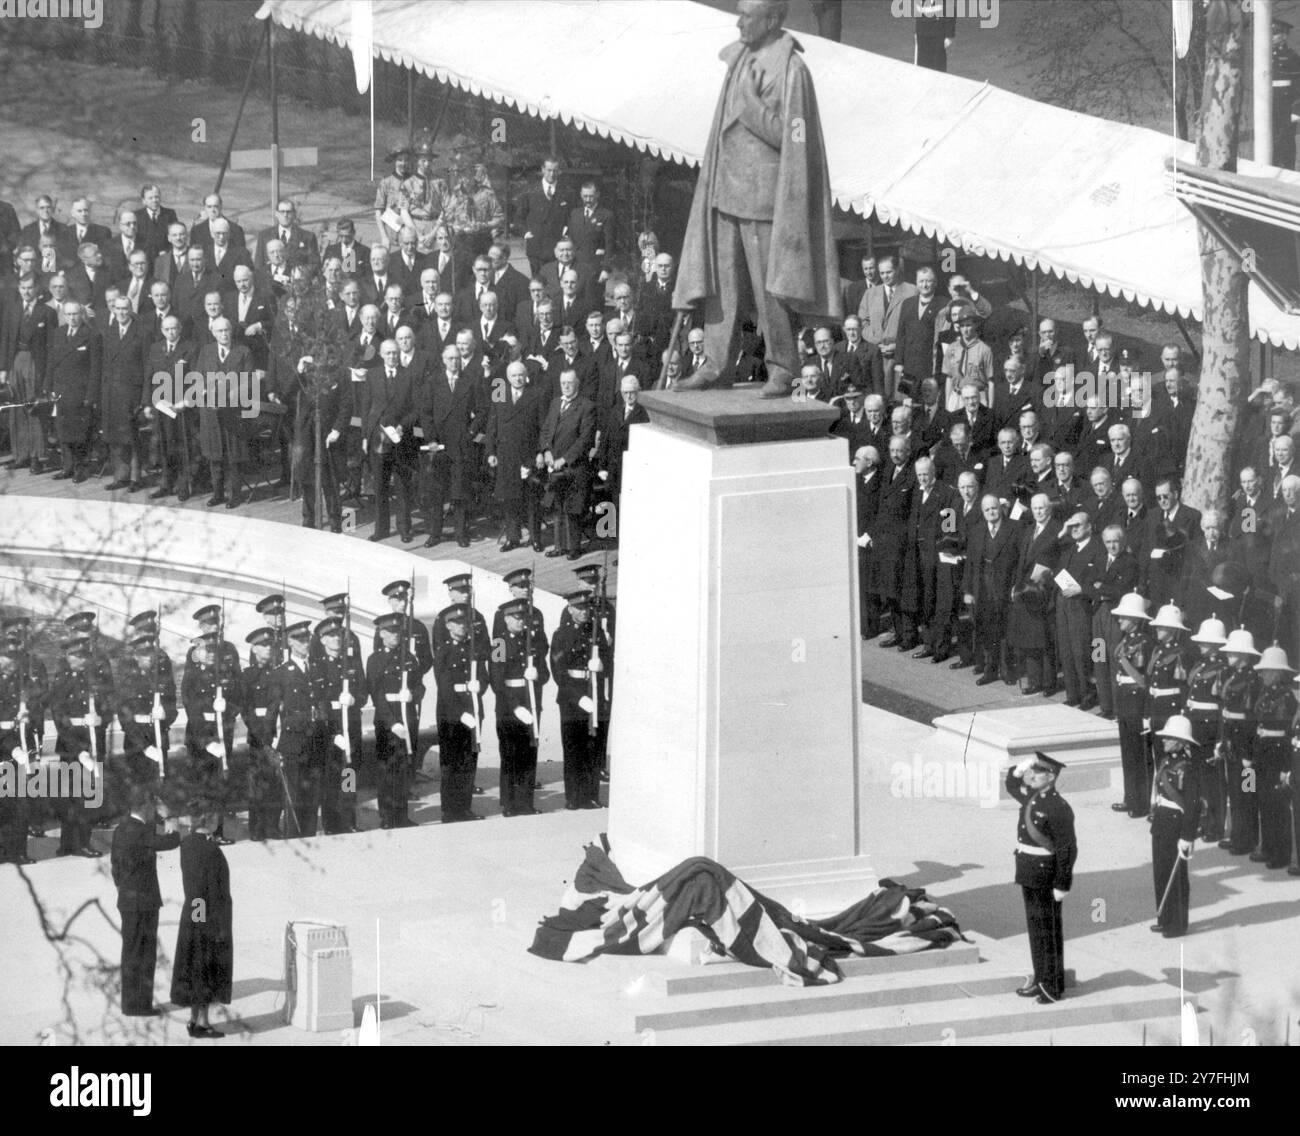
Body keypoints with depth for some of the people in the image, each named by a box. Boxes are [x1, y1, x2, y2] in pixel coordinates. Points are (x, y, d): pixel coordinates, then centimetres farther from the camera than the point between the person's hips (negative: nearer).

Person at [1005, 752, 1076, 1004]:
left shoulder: (1058, 808, -19)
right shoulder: (1030, 796, 7)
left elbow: (1067, 849, -19)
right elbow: (1011, 784, 29)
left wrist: (1062, 885, -19)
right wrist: (1020, 768, 7)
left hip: (1046, 874, -9)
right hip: (1029, 873, 9)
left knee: (1048, 929, 0)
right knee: (1035, 926, 16)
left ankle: (1053, 986, 8)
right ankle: (1040, 979, 27)